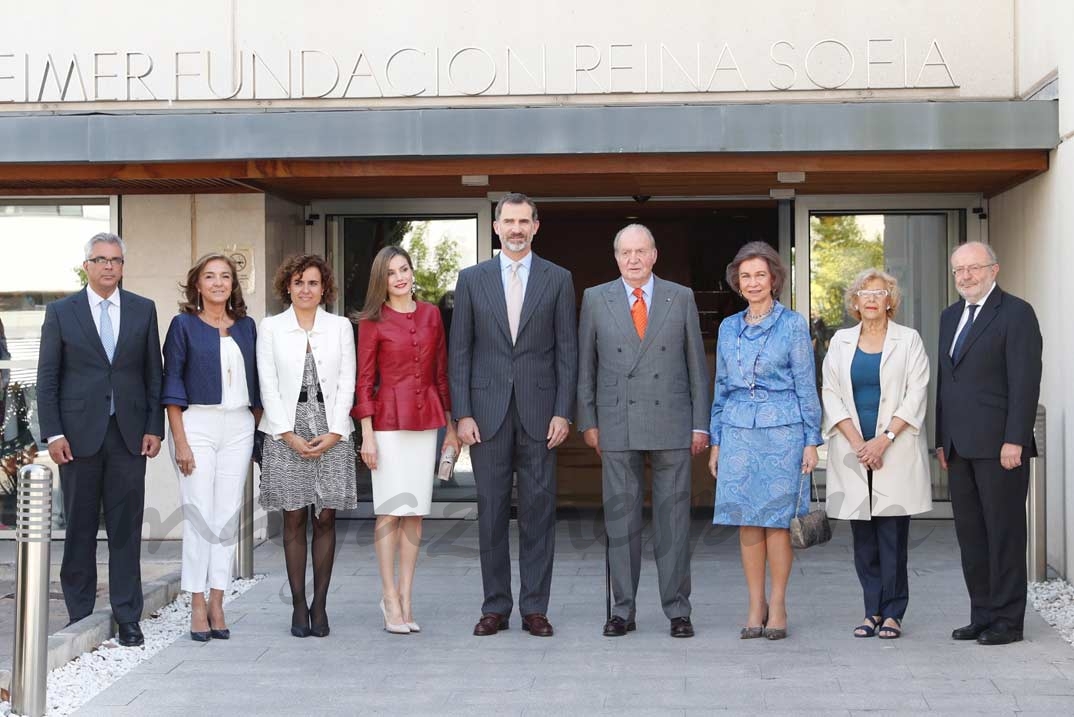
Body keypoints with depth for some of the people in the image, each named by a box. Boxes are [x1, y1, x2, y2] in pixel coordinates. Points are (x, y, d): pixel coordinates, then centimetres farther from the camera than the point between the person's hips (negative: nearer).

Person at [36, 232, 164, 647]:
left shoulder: (143, 310, 8)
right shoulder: (60, 312, 4)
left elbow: (153, 374, 9)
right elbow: (47, 379, 3)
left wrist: (154, 427, 1)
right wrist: (54, 433, -6)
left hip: (129, 434, 1)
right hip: (79, 435, -1)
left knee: (126, 528, 2)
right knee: (79, 528, 5)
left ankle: (127, 617, 8)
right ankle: (80, 615, 13)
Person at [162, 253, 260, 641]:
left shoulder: (246, 326, 12)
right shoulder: (184, 325, 1)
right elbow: (172, 384, -3)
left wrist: (259, 431, 9)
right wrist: (180, 441, -9)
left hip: (239, 426, 4)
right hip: (198, 423, -3)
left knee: (228, 514, 2)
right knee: (199, 514, -6)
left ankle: (217, 601, 7)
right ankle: (198, 604, 1)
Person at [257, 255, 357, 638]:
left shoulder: (340, 326, 10)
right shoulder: (271, 327, 7)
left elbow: (346, 383, 5)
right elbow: (268, 385, 2)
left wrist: (334, 433, -6)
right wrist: (289, 435, -7)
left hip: (331, 431, 1)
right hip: (286, 430, -1)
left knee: (325, 519, 0)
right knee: (294, 519, 0)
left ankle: (319, 604, 6)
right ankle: (298, 606, 4)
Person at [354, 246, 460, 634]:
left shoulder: (431, 314, 9)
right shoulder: (372, 322, -1)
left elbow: (441, 372, 12)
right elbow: (364, 381, -2)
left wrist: (451, 426, 11)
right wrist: (367, 434, -8)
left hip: (426, 421, 4)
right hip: (389, 420, -4)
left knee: (415, 512, 6)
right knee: (390, 511, -3)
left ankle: (405, 597, 12)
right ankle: (391, 600, 3)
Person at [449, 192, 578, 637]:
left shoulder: (558, 279, 6)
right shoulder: (472, 279, 7)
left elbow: (567, 351, 3)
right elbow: (459, 352, 5)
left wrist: (563, 412, -5)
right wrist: (462, 414, -3)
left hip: (539, 412, -1)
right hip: (487, 411, 1)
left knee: (538, 511, 2)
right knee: (491, 512, 5)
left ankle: (535, 608, 10)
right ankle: (495, 607, 13)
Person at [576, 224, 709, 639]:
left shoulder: (681, 298, 7)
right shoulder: (596, 299, 7)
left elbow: (696, 363, 7)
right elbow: (585, 366, 9)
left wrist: (701, 423, 3)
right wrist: (587, 421, 3)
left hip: (671, 424, 0)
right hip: (617, 426, 0)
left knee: (673, 518, 2)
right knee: (620, 519, 3)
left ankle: (677, 610, 10)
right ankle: (623, 610, 11)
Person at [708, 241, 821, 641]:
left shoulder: (793, 324, 2)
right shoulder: (729, 328, 12)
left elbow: (806, 386, 1)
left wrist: (811, 440, -4)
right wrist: (716, 441, 13)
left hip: (781, 431, -3)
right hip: (738, 431, 3)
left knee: (777, 519, -2)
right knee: (746, 522, 3)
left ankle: (777, 607, 7)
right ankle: (756, 607, 11)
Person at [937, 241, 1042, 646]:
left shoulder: (1016, 313, -6)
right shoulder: (950, 316, 17)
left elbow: (1025, 382, -12)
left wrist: (1014, 440, -18)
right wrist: (942, 439, 15)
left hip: (999, 446, -7)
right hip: (960, 447, 7)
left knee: (1004, 533, -1)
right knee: (971, 534, 10)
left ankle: (1007, 620, 6)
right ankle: (982, 616, 17)